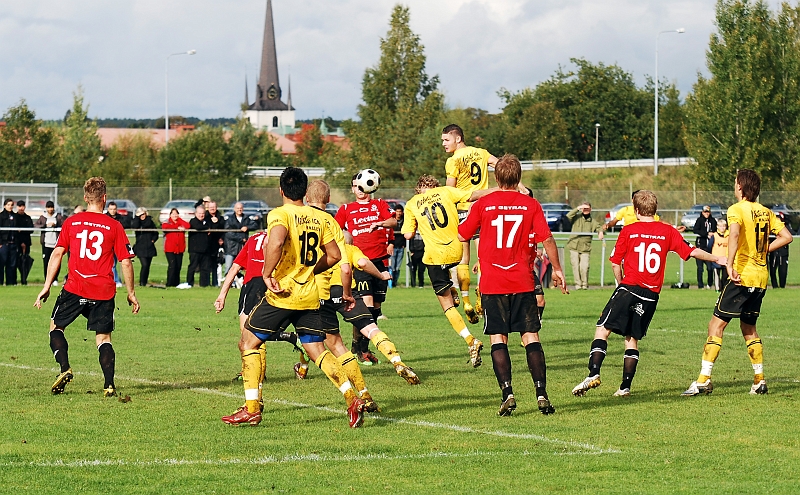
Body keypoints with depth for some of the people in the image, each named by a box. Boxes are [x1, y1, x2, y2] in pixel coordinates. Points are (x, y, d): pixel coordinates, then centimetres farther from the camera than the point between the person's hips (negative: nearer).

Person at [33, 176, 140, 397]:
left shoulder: (71, 222, 3)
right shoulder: (114, 226, 0)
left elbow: (57, 253, 1)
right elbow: (126, 262, -1)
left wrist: (47, 286, 5)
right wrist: (131, 293, 9)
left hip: (74, 288, 0)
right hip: (104, 292, 0)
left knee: (56, 326, 17)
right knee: (103, 337, 8)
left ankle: (65, 368, -2)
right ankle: (109, 385, -3)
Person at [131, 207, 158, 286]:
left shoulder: (150, 222, 10)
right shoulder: (136, 221, 4)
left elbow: (156, 233, 14)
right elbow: (134, 226, -20)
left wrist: (153, 240, -2)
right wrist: (137, 217, -14)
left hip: (150, 247, 3)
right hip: (140, 247, -3)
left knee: (147, 265, 6)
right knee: (144, 264, -16)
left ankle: (144, 282, 14)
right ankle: (142, 282, -10)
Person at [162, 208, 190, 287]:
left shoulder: (180, 222, 16)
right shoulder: (167, 222, 8)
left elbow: (188, 226, -4)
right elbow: (164, 227, -16)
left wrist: (179, 219, 0)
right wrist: (177, 228, -13)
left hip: (180, 248, 4)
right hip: (170, 248, -4)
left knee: (178, 266, 2)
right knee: (172, 265, -14)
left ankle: (176, 283, 8)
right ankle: (169, 283, -10)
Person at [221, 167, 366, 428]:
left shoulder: (279, 214, -9)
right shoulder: (319, 217, 9)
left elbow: (276, 242, -30)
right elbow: (334, 255, 12)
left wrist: (267, 274, -20)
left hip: (282, 294, -6)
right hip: (310, 296, 6)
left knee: (248, 343, 7)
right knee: (317, 350, 10)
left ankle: (251, 409, 2)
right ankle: (352, 399, -6)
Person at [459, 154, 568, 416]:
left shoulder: (483, 204, -1)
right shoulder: (531, 205, -1)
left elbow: (462, 235, 7)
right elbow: (546, 239, -5)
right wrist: (557, 270, 7)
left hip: (492, 284, 0)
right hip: (523, 283, 0)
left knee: (498, 339, 3)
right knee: (531, 337, 3)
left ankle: (507, 393, -8)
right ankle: (541, 394, -4)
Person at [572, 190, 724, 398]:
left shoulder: (629, 231, -1)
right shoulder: (668, 232, 5)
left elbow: (615, 263, 1)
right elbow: (691, 252, 7)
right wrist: (718, 259, 19)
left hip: (629, 288, -3)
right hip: (651, 295, 3)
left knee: (602, 330, 1)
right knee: (632, 339, 12)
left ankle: (594, 373, -16)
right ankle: (625, 386, 7)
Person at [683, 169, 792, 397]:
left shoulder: (737, 209, -7)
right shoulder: (766, 212, 12)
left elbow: (734, 233, -27)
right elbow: (786, 237, 13)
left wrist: (729, 264, -32)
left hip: (742, 276, -7)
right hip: (761, 278, 7)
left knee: (716, 325, -5)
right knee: (749, 328, 20)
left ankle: (704, 379, -12)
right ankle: (759, 380, 17)